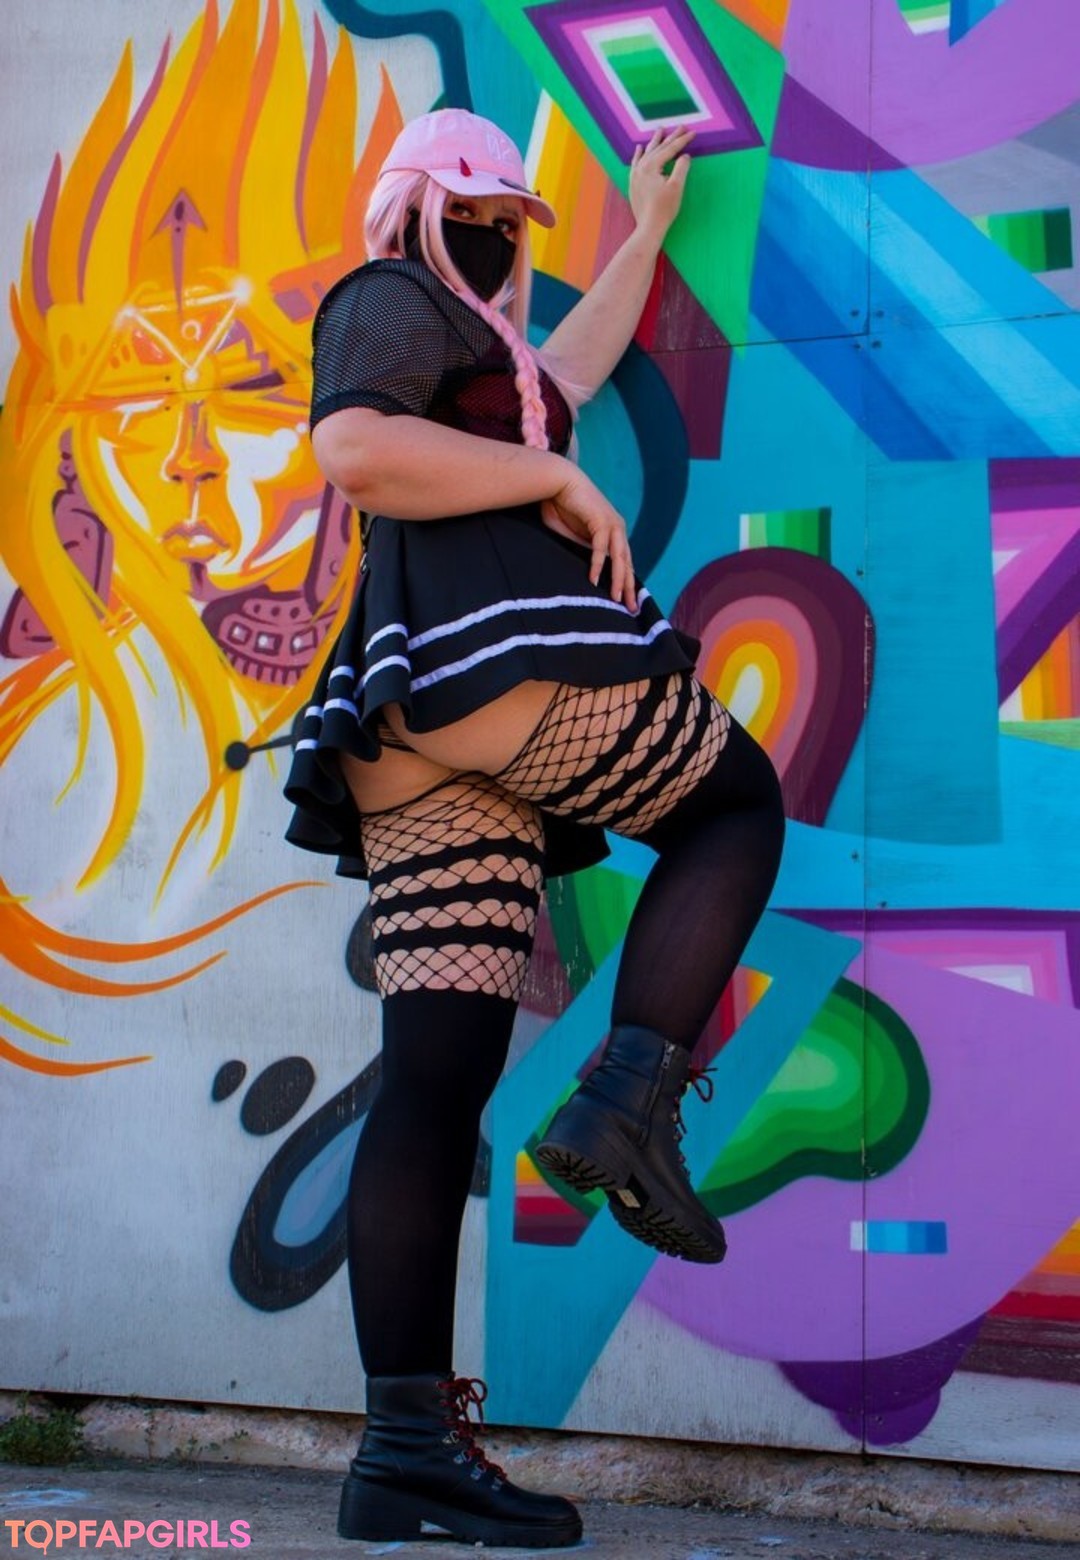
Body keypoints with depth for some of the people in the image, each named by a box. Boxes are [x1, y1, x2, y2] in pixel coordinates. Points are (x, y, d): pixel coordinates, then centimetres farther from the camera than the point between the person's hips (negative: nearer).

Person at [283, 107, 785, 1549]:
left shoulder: (474, 349, 34)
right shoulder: (391, 300, 6)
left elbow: (567, 369, 52)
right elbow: (351, 448, -14)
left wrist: (651, 227, 60)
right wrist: (561, 482, -9)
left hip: (409, 728, 8)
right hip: (513, 651, -8)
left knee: (439, 1071, -1)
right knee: (739, 804, 14)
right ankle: (628, 1098, -6)